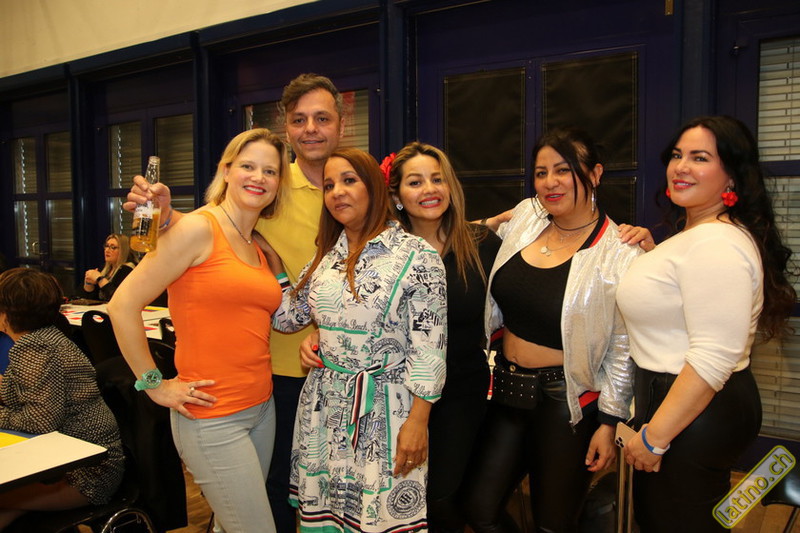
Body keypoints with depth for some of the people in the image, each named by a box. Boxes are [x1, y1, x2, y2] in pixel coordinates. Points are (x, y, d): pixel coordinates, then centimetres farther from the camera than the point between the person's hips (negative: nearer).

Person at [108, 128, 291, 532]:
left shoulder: (260, 250, 11)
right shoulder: (199, 228, -12)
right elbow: (122, 306, -14)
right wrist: (154, 385, -10)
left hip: (261, 408, 7)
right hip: (212, 418, -7)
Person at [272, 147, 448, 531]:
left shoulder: (416, 256, -10)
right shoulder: (326, 257, 7)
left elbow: (428, 345, -11)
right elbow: (286, 317, 10)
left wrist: (417, 420, -13)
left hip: (384, 409, -5)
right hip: (324, 406, 5)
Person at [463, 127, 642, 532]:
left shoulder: (619, 254, -13)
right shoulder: (522, 218, 1)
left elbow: (623, 349, -10)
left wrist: (609, 423, -9)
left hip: (567, 402, -5)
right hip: (507, 387, 5)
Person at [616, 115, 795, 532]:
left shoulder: (717, 245, -22)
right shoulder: (691, 234, 11)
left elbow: (713, 358, -28)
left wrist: (654, 437, -22)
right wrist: (648, 252, 12)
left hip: (696, 413, -11)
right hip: (666, 396, 11)